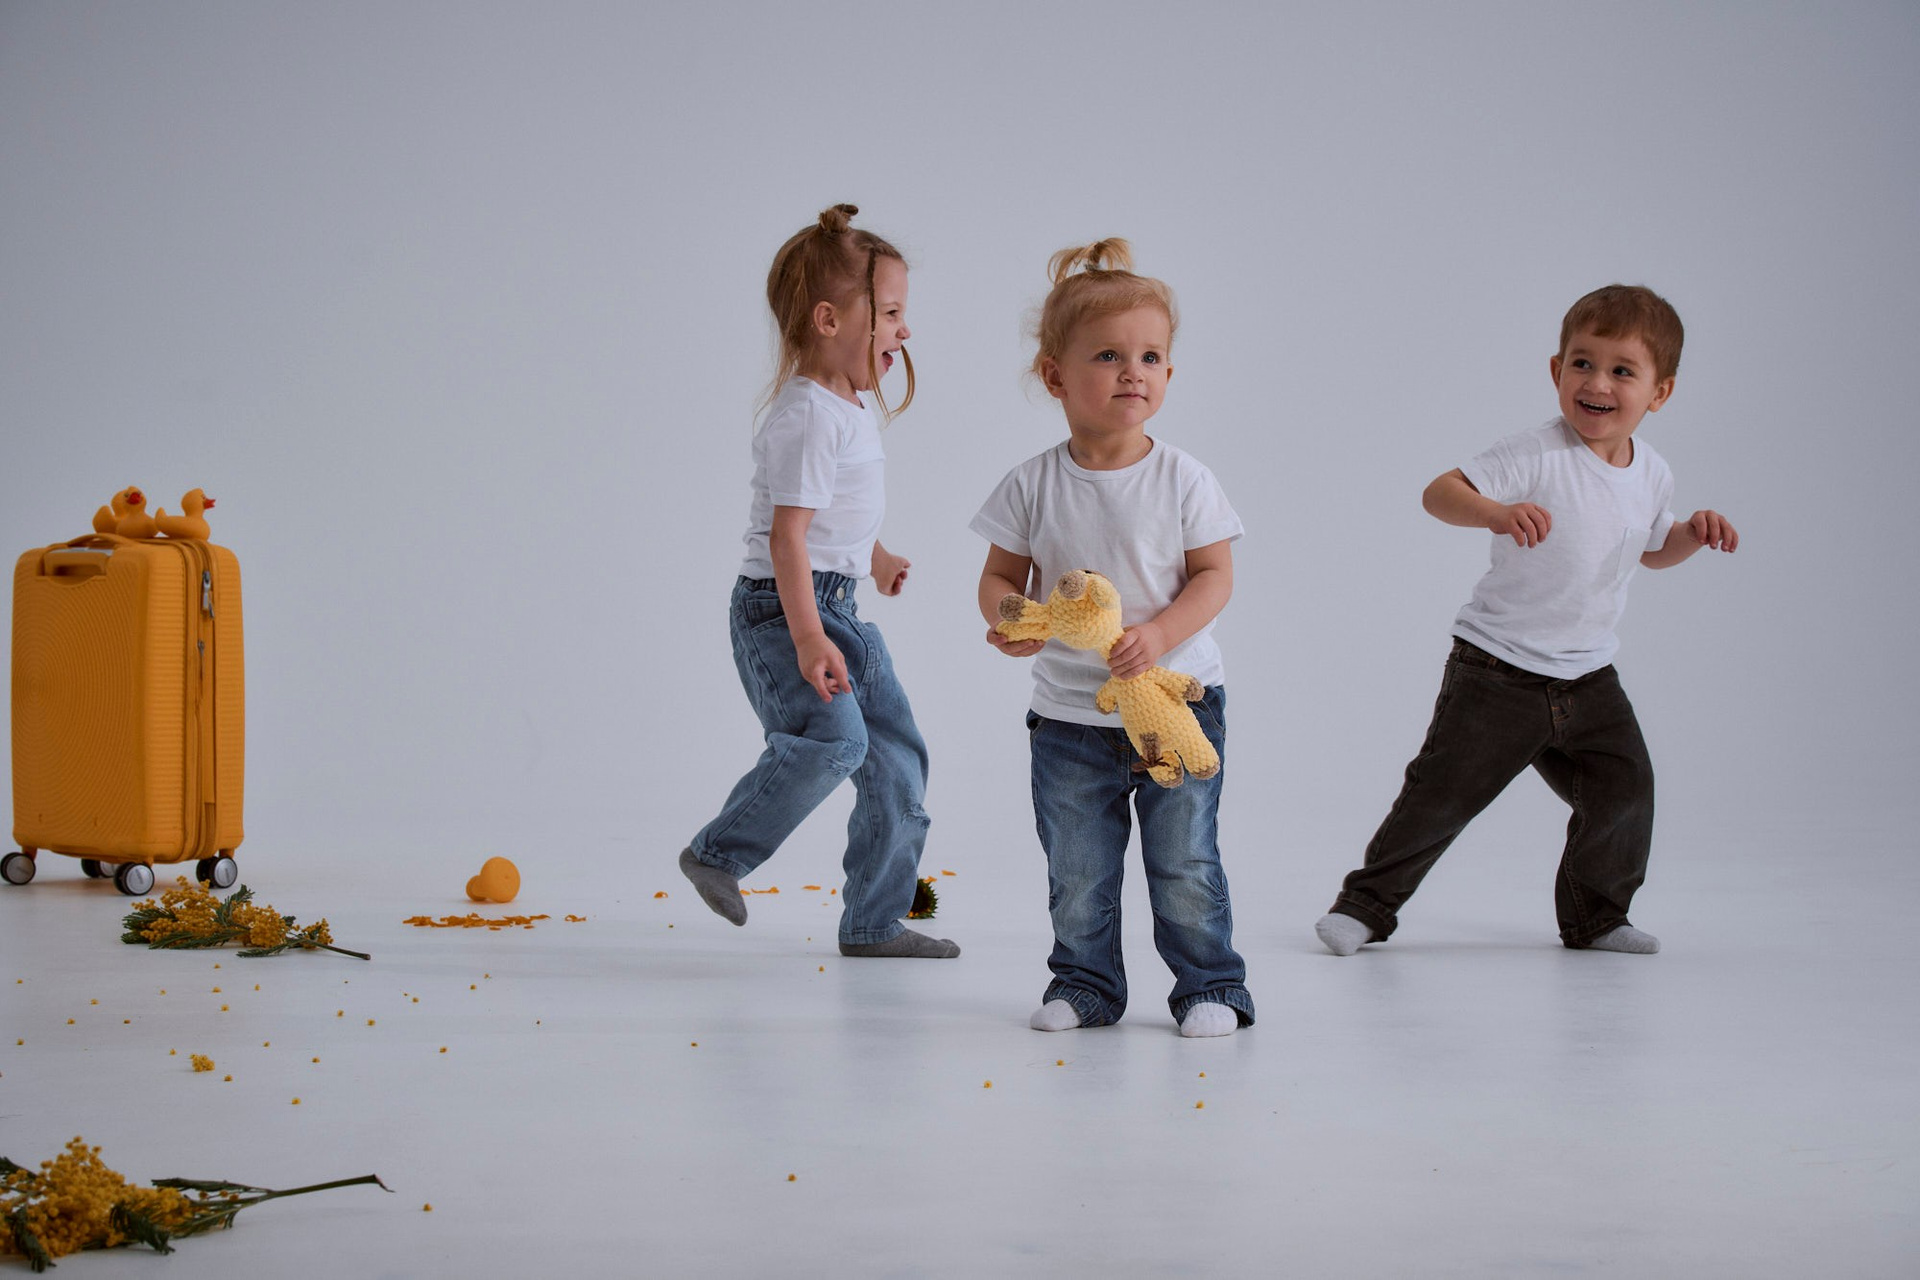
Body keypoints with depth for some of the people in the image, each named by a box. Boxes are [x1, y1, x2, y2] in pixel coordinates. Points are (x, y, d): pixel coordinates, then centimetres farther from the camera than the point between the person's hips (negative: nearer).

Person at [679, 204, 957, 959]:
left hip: (837, 605, 10)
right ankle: (718, 852, -10)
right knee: (834, 737, -29)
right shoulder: (809, 416, -19)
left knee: (897, 757, 10)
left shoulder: (853, 407, 12)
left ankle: (873, 921, 20)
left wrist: (875, 558, 46)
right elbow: (787, 533, -25)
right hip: (780, 609, -10)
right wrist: (808, 639, -32)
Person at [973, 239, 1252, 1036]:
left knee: (1185, 865, 2)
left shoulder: (1182, 479, -7)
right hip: (1070, 714, 1)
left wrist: (1158, 634, -21)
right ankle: (1084, 984, 26)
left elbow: (1214, 574, -6)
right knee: (1076, 873, 8)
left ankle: (1209, 985, 17)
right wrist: (1005, 621, -20)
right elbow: (1002, 573, 2)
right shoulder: (1034, 485, -5)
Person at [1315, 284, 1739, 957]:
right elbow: (1440, 492, -26)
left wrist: (1693, 533, 3)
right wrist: (1497, 512, -45)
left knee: (1625, 789, 2)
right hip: (1497, 671, -5)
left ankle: (1594, 916, 23)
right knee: (1444, 789, -5)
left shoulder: (1652, 474, 5)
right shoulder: (1536, 457, -17)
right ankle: (1368, 904, 11)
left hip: (1587, 678, 6)